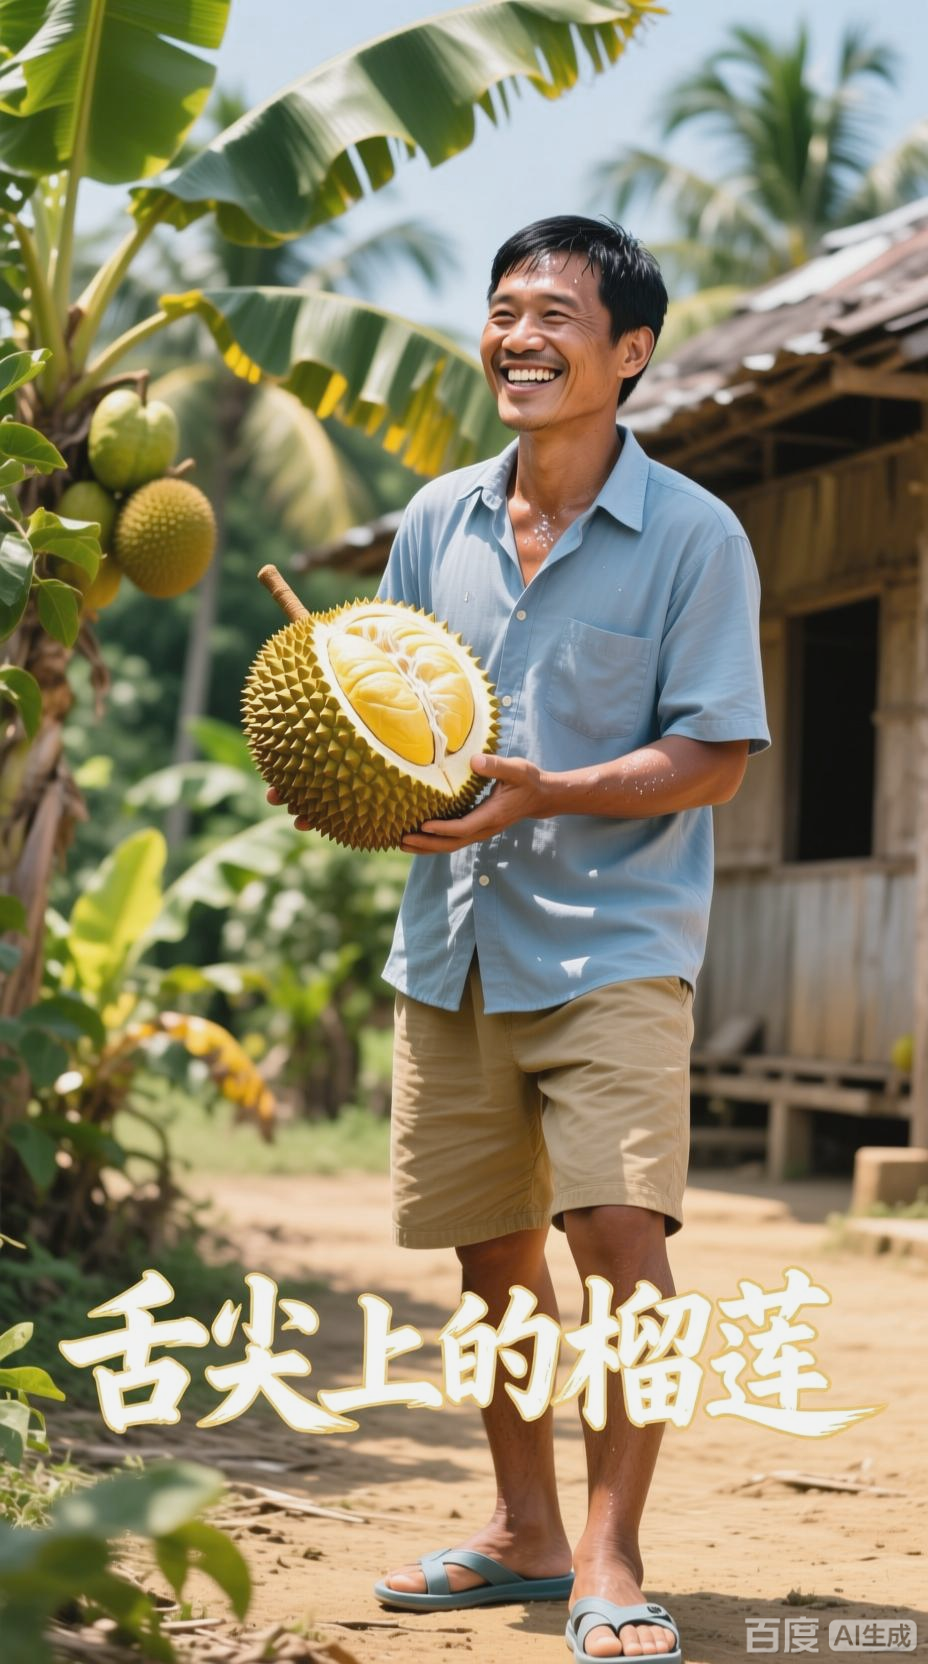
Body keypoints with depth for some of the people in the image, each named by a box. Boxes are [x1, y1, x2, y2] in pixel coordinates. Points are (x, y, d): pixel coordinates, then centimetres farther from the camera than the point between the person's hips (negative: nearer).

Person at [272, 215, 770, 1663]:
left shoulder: (693, 536, -6)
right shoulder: (437, 522, 9)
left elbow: (712, 760, -9)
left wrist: (545, 794, -23)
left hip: (613, 941, -5)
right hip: (454, 941, 5)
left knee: (618, 1229, -16)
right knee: (490, 1245, 11)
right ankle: (523, 1531, 26)